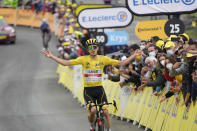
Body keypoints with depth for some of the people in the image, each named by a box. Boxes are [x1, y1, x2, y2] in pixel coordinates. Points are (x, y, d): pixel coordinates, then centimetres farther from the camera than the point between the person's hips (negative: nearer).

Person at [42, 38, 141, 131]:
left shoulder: (103, 59, -2)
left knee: (105, 111, -6)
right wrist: (51, 56, -16)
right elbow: (66, 63, -9)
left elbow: (121, 63, 0)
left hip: (99, 89, 2)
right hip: (88, 90, -2)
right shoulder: (83, 59, -6)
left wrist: (134, 56, -6)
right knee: (93, 110, -21)